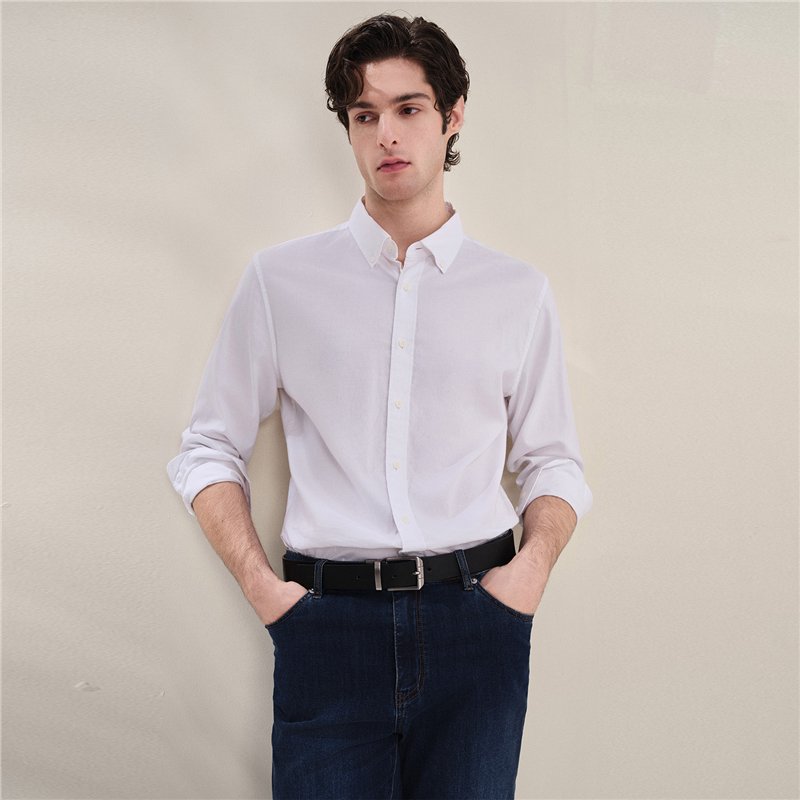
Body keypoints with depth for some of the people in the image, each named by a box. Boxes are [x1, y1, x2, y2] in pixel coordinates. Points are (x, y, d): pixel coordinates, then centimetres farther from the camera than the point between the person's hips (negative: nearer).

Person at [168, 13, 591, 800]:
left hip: (474, 618, 1)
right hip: (327, 621, 0)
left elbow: (551, 460, 14)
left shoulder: (519, 292, 9)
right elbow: (209, 449, 9)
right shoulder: (279, 282, 6)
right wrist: (257, 580, -2)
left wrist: (536, 559, -4)